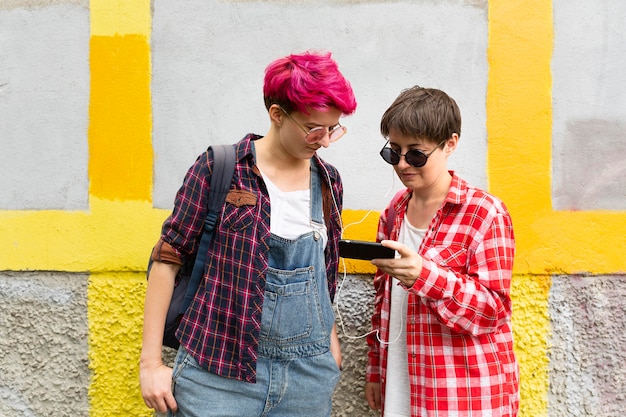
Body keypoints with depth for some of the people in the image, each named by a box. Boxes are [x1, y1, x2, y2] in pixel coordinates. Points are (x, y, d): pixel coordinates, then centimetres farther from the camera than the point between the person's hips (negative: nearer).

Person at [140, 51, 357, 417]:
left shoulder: (329, 182, 6)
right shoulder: (218, 169, -8)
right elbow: (167, 260, -5)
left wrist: (330, 337, 12)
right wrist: (151, 363, -6)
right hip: (219, 372, -4)